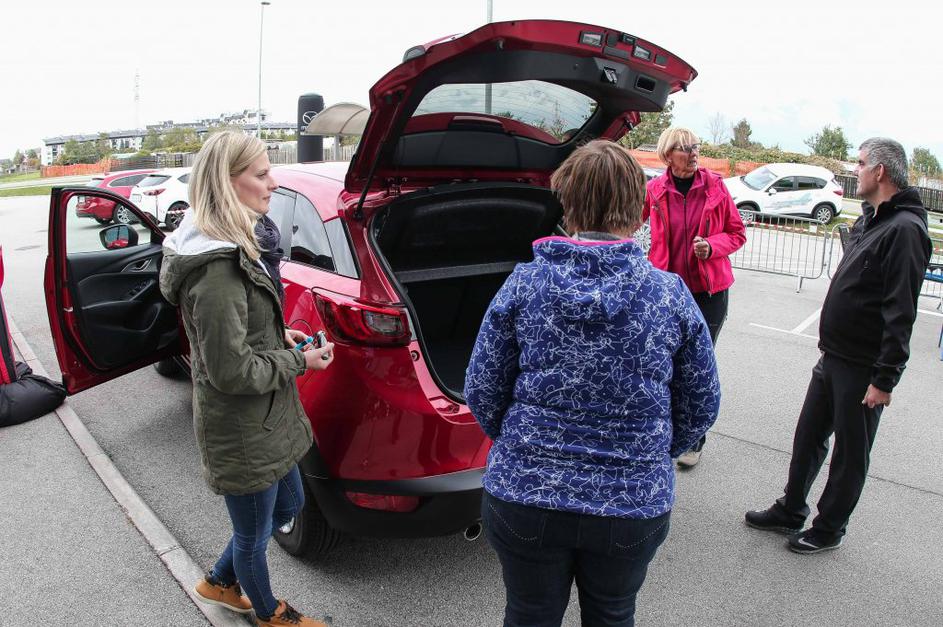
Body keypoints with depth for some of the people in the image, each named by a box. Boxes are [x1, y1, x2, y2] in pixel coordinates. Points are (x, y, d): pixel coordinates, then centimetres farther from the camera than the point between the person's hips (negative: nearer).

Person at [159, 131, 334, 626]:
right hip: (243, 434, -10)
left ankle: (220, 582, 50)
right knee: (253, 532, 17)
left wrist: (280, 337, 5)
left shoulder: (228, 249, 4)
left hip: (262, 420, 10)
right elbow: (231, 371, -27)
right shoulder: (218, 269, -29)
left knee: (287, 504, 28)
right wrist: (298, 361, -15)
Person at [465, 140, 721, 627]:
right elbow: (701, 407, 2)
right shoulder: (672, 295, -8)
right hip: (635, 504, 1)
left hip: (523, 495, 0)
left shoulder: (524, 283, -11)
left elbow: (481, 392, -4)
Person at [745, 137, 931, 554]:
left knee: (850, 453, 9)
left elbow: (901, 313, -22)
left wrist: (885, 378, -22)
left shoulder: (904, 230, -19)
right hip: (833, 358, 9)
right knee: (808, 438, 18)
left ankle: (829, 529, 25)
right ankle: (790, 512, 33)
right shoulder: (869, 220, 12)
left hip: (863, 370, -9)